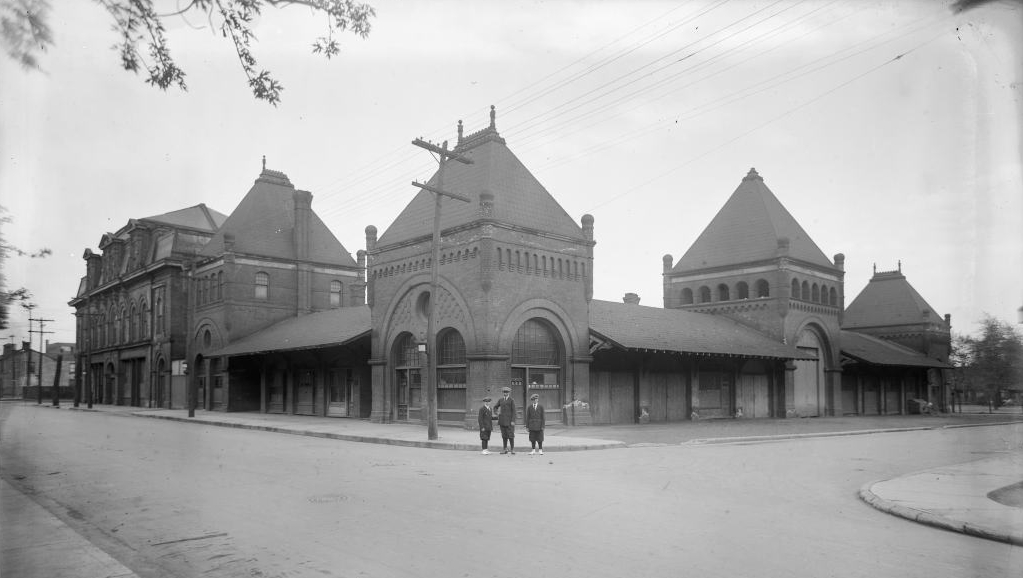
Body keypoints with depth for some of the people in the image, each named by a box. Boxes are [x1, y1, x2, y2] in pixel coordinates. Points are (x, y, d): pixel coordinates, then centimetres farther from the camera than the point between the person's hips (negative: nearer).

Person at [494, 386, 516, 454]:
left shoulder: (512, 400, -2)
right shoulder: (500, 400, 12)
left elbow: (513, 411, -6)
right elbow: (495, 407, 24)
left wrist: (513, 421, -13)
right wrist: (497, 413, 5)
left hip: (509, 420, -4)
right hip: (502, 420, 4)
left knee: (510, 435, -6)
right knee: (504, 435, 6)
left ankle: (512, 449, 0)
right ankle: (505, 449, 12)